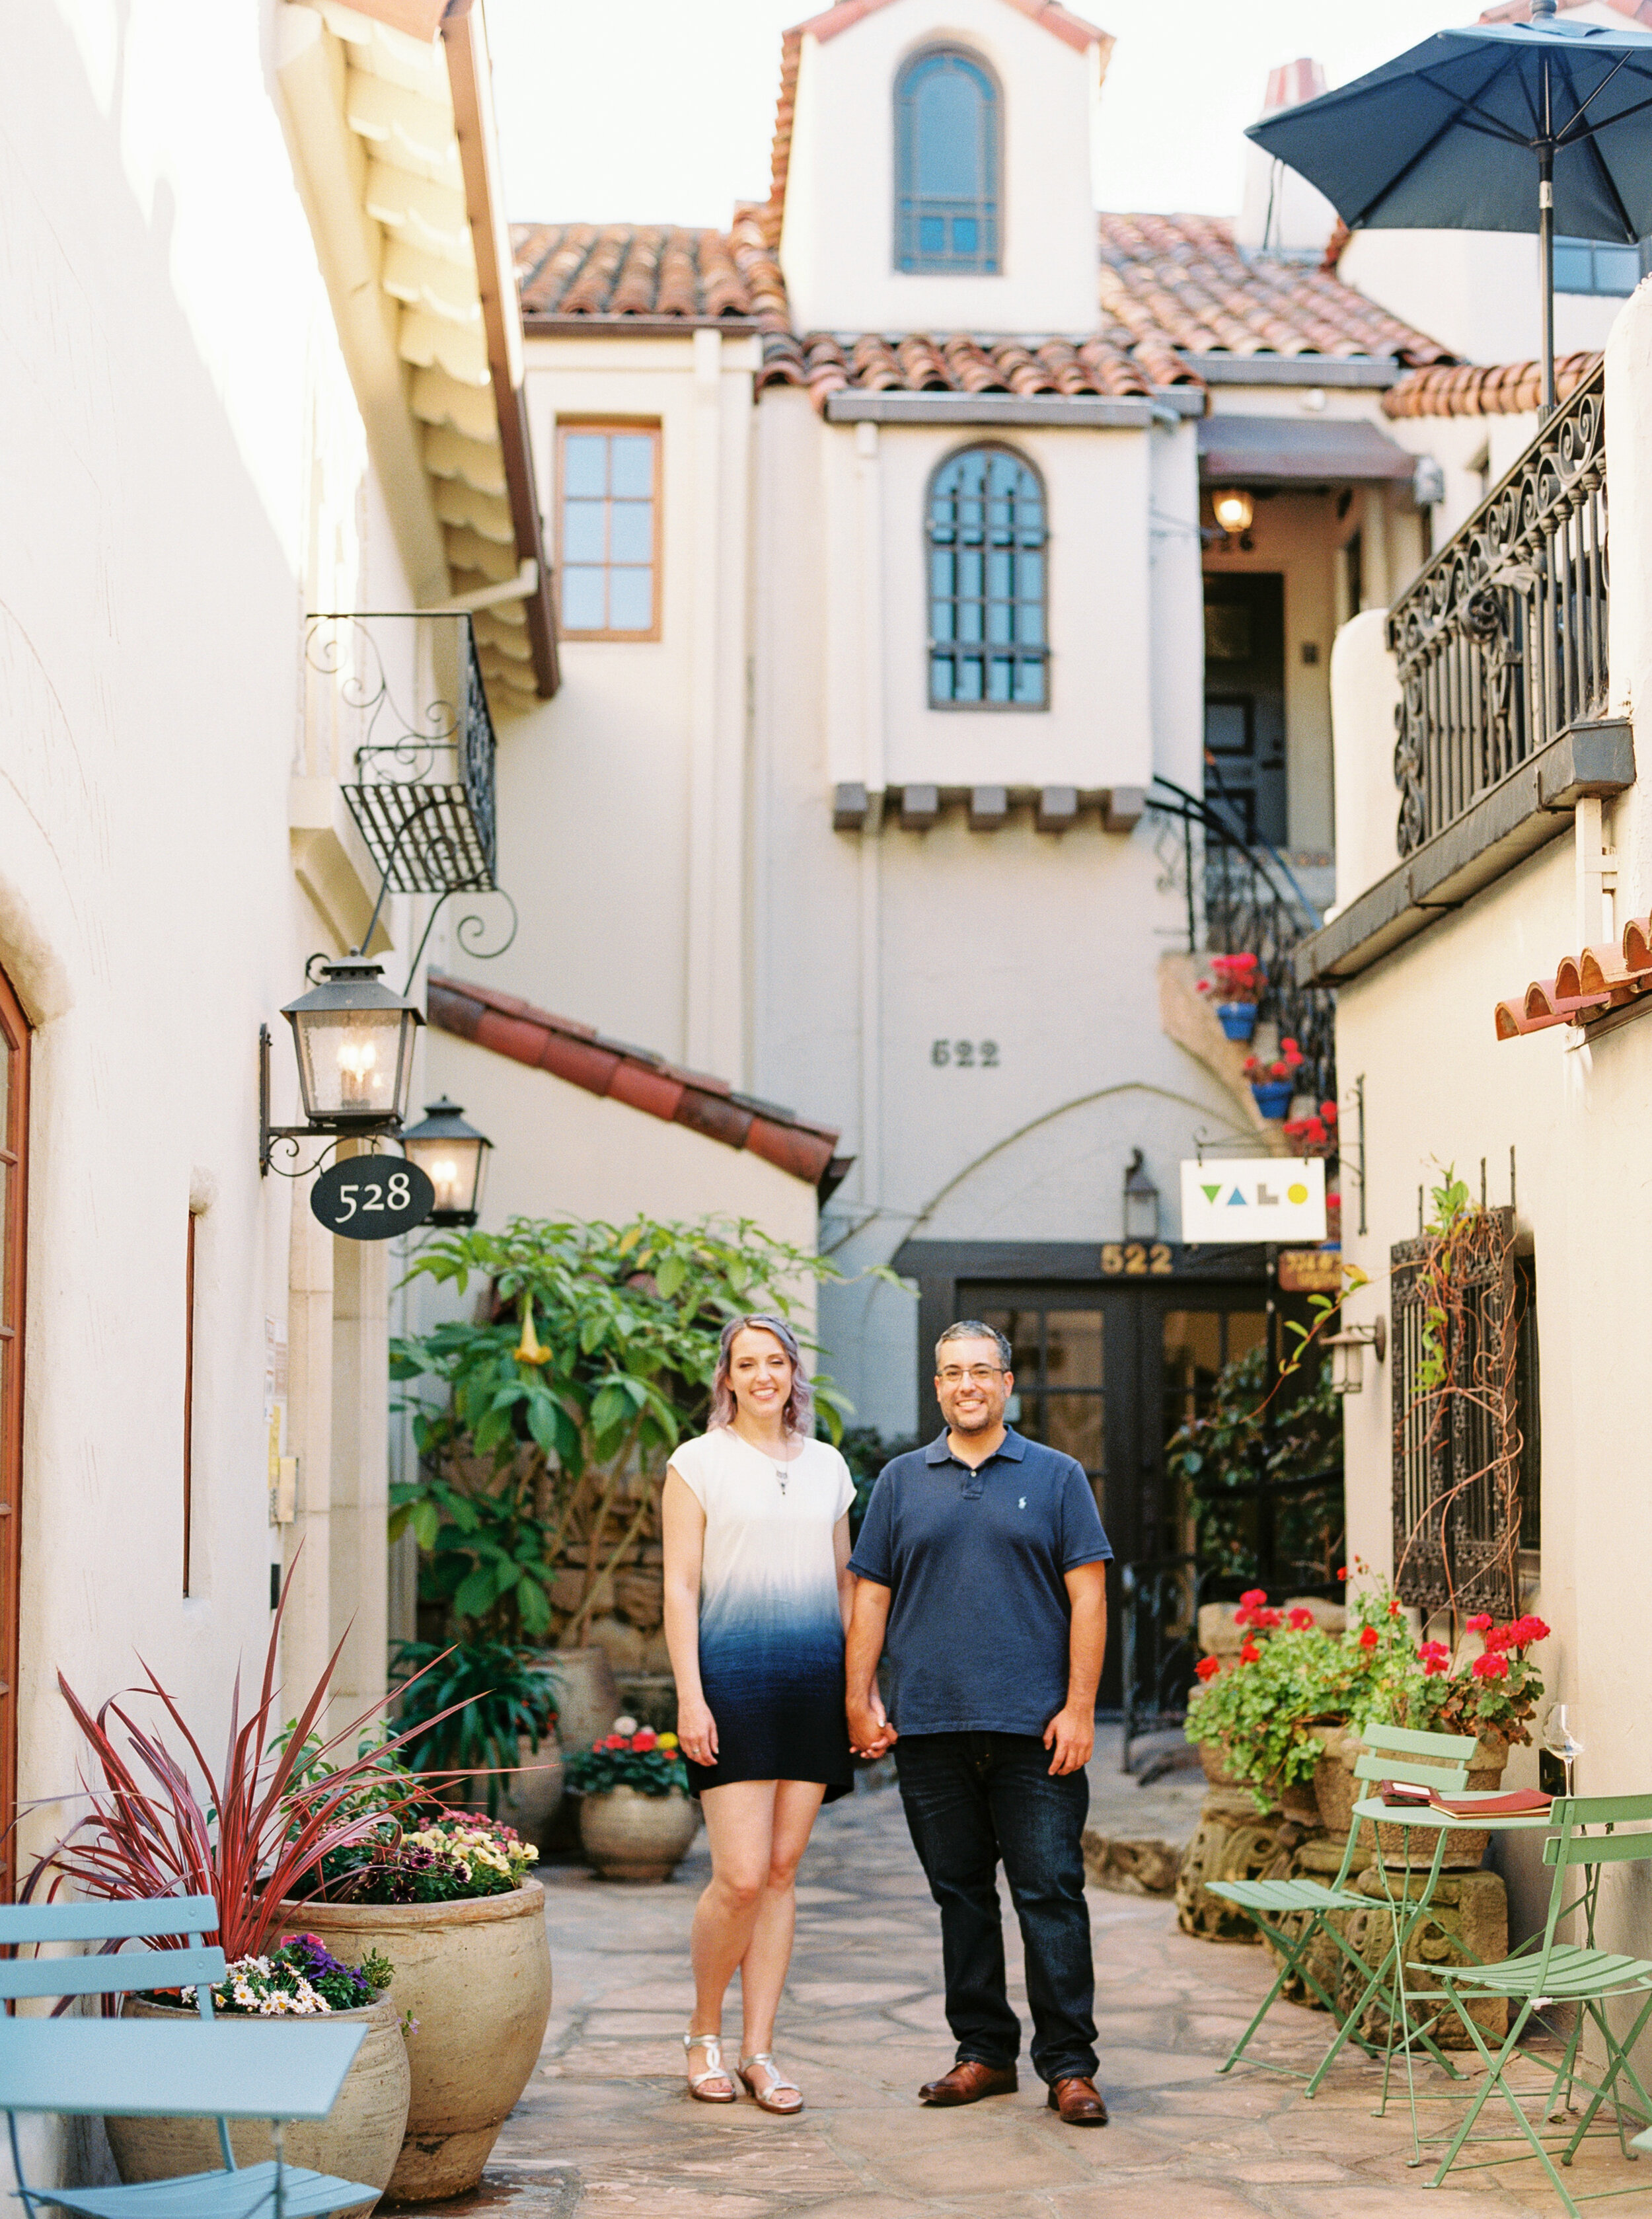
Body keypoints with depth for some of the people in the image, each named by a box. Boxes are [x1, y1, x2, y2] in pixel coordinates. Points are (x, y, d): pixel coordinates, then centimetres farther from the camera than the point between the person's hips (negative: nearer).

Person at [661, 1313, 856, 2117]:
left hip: (814, 1681, 4)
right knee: (740, 1875, -9)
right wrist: (689, 1694, -10)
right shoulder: (699, 1462, 2)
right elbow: (680, 1586, -2)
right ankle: (704, 2035, 13)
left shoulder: (826, 1465, 14)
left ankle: (758, 2053, 12)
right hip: (733, 1677, -4)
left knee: (782, 1872, 5)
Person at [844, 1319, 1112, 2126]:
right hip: (929, 1726, 3)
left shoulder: (1056, 1477, 6)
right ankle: (983, 2051, 19)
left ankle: (1069, 2063, 2)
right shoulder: (902, 1482, 12)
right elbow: (870, 1597, 12)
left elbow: (1087, 1597, 2)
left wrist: (1079, 1707, -6)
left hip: (1035, 1728, -2)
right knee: (960, 1895, 9)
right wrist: (860, 1701, 4)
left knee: (1050, 1893, -4)